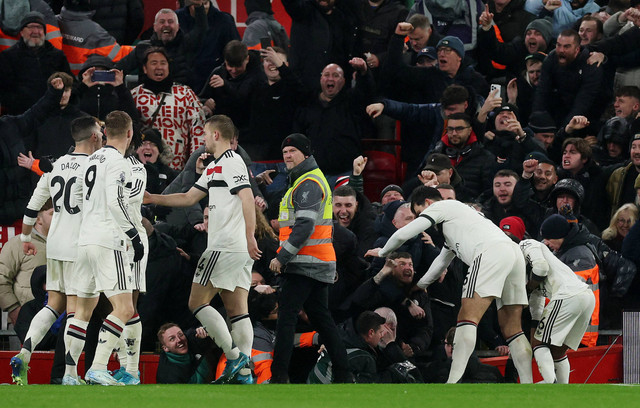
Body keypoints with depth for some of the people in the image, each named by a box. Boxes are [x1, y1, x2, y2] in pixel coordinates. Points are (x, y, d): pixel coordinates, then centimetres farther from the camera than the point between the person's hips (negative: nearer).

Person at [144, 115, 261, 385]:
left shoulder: (231, 163, -9)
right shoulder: (214, 167, 22)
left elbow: (247, 198, -20)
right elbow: (189, 198, 27)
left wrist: (250, 237, -27)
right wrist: (153, 199, 25)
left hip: (226, 247, -10)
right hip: (240, 251, 10)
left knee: (197, 302, -6)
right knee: (237, 310, 5)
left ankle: (234, 356, -13)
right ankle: (243, 372, -1)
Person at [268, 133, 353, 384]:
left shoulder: (309, 184, -12)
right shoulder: (308, 180, 22)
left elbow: (305, 226, -22)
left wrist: (283, 257, -21)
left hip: (305, 264, -11)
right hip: (320, 264, 11)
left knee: (286, 317, -11)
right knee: (321, 318, 12)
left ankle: (278, 377, -14)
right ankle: (343, 375, 12)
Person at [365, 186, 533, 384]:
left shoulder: (441, 207, 14)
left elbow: (403, 235, 8)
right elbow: (441, 262, 48)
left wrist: (382, 252, 27)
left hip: (492, 252, -9)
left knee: (468, 319, -14)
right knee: (511, 330, 8)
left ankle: (454, 382, -26)